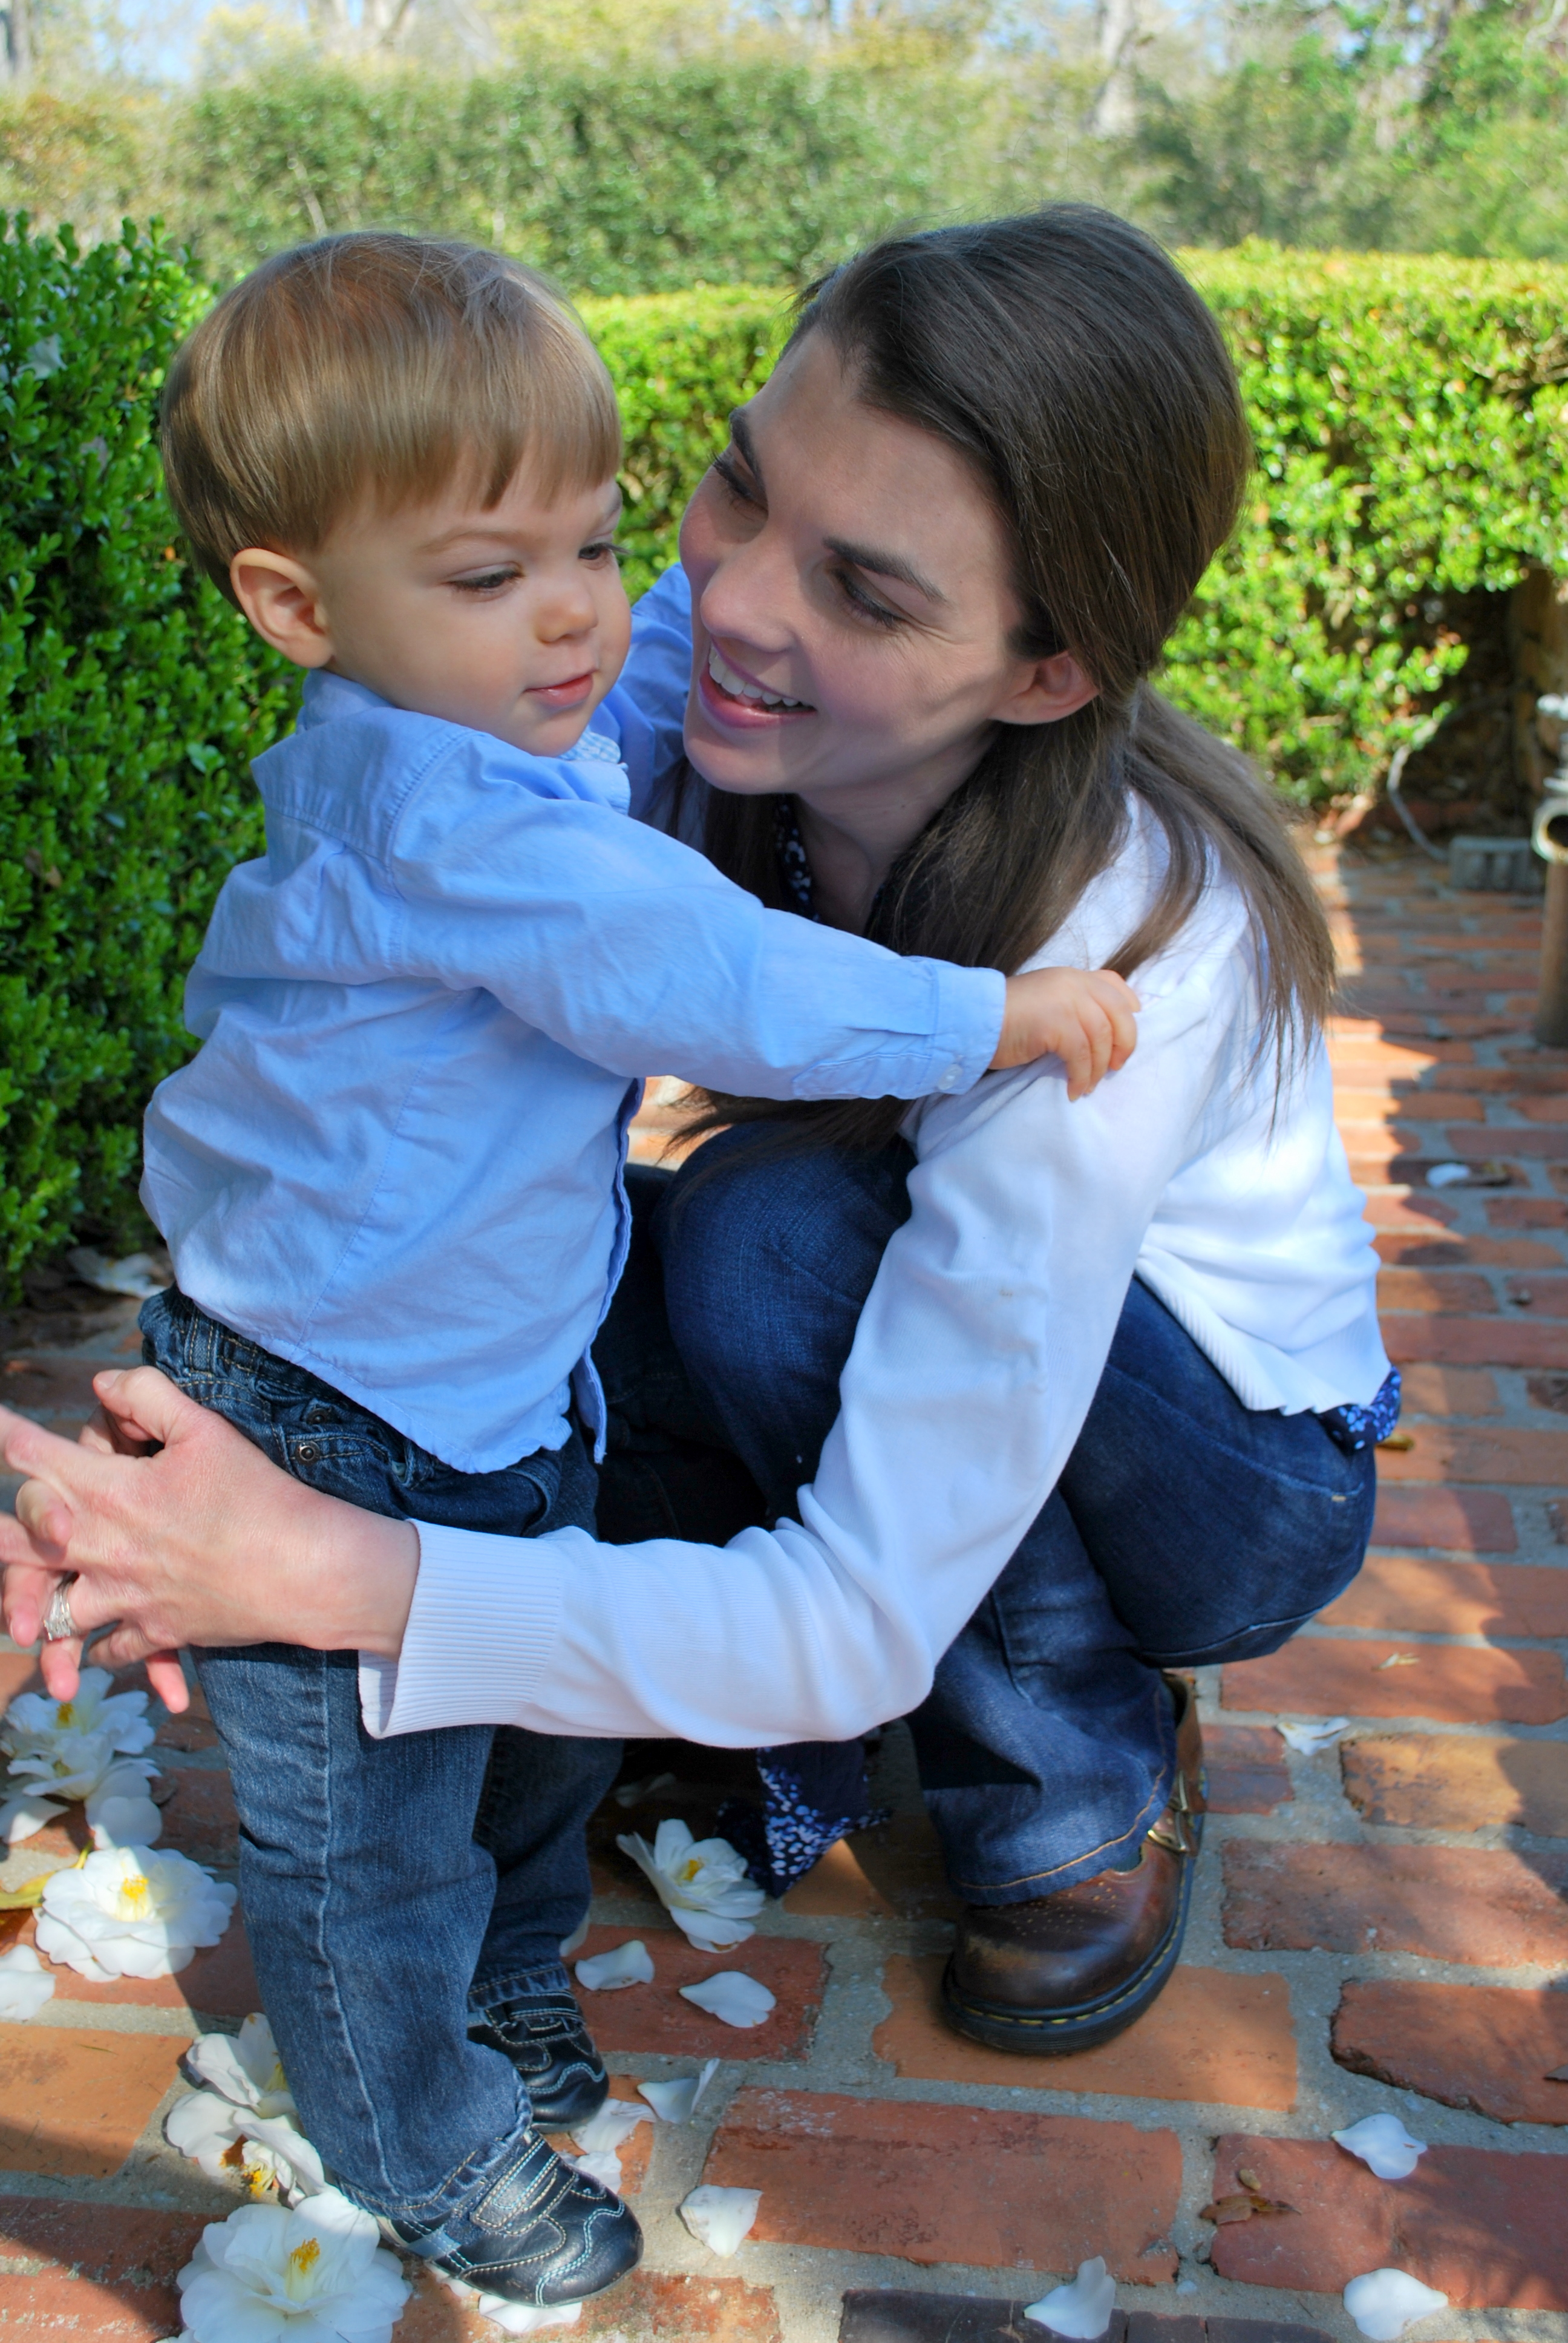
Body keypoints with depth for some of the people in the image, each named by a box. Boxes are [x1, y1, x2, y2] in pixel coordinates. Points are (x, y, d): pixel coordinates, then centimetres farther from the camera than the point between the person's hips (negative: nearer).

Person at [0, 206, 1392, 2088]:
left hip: (1244, 1477, -4)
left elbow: (866, 1629, -35)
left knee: (781, 1237, -32)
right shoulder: (684, 677, -21)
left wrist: (328, 1577, -41)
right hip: (915, 1358, 5)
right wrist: (183, 1473, -27)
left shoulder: (1125, 961, -37)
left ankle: (1093, 1785, -5)